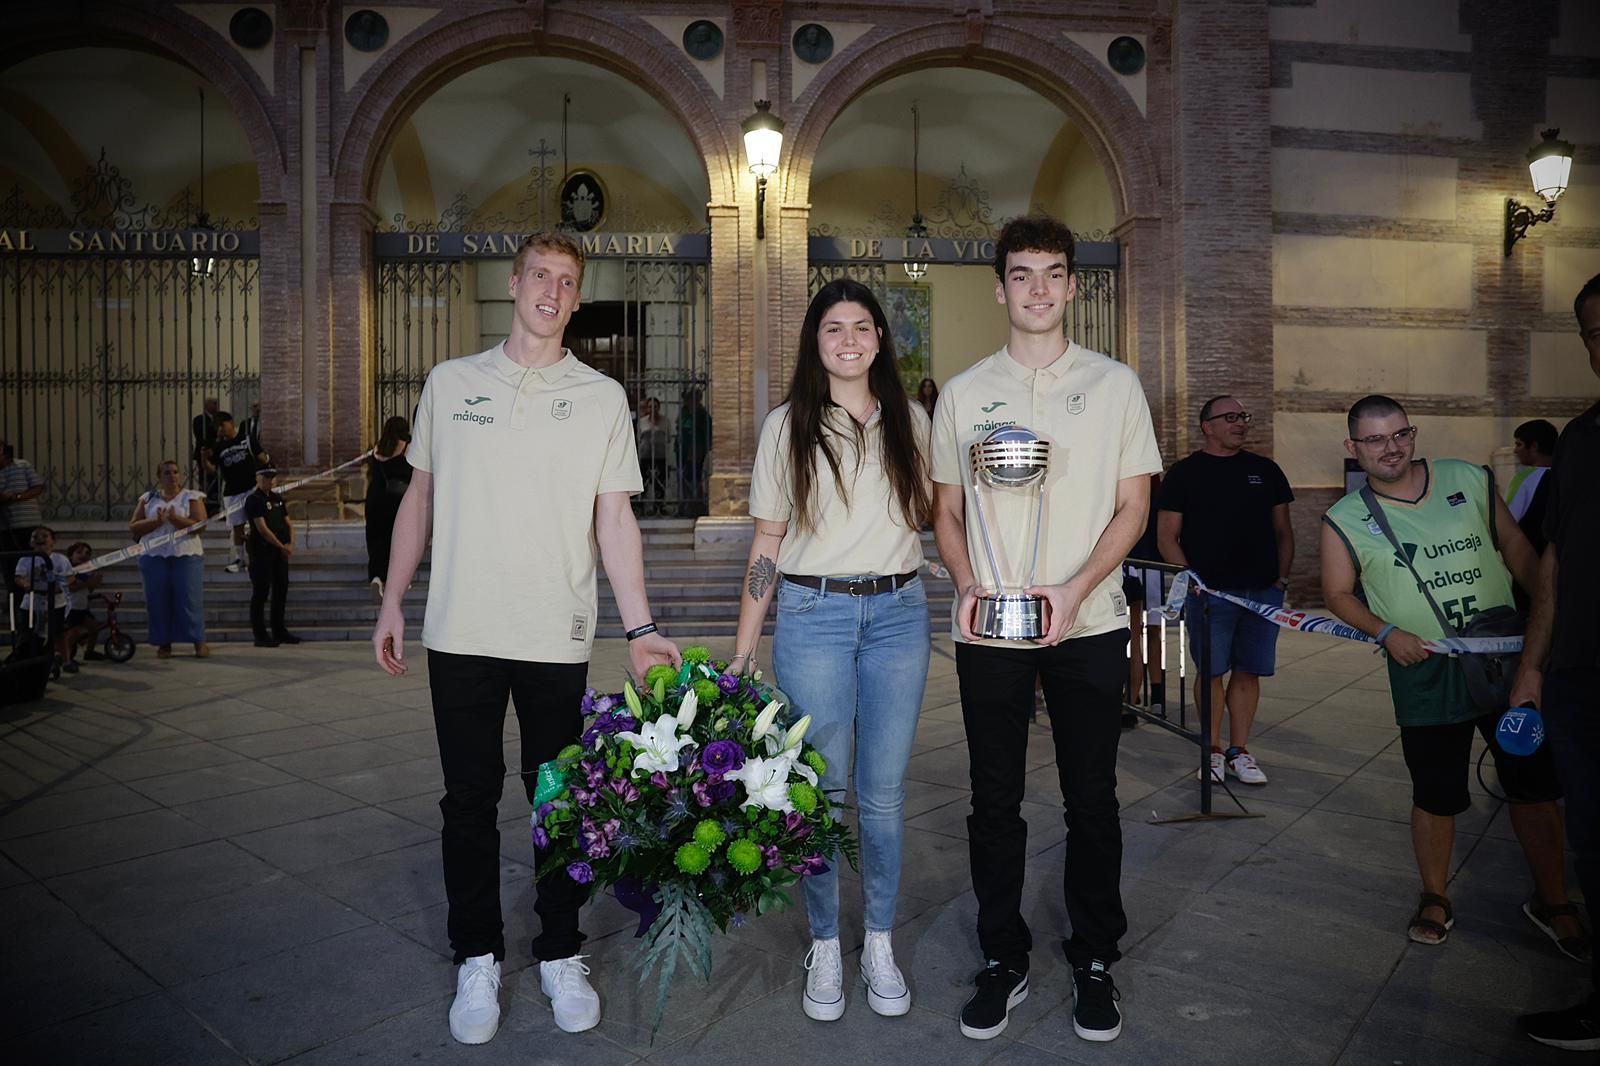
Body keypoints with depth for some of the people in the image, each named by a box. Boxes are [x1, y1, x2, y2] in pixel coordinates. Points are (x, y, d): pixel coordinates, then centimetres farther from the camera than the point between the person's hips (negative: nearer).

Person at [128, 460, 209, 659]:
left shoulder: (192, 497, 5)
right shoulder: (148, 498, 13)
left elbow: (200, 525, -6)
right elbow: (133, 527, 7)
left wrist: (175, 519, -18)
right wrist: (156, 521, -9)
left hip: (186, 555, -3)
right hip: (153, 556, 3)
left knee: (189, 598, -5)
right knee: (158, 600, 1)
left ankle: (199, 641, -1)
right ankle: (164, 643, 8)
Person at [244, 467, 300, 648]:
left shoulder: (277, 499, 15)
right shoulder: (253, 500, -8)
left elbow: (288, 523, 15)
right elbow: (262, 528, -15)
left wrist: (291, 543, -3)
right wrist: (282, 546, -14)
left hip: (280, 552, 7)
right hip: (262, 551, -7)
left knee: (281, 591, 11)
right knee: (261, 593, -3)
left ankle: (279, 631, 20)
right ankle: (261, 635, 1)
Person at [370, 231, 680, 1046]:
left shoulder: (602, 397, 3)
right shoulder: (450, 383, 8)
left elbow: (614, 519, 0)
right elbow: (419, 497, 13)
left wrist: (640, 627, -9)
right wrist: (392, 602, 9)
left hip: (557, 639, -1)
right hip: (460, 633, 1)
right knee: (469, 801, 9)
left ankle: (561, 957, 25)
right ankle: (477, 961, 25)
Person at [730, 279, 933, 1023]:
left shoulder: (910, 420, 8)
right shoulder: (787, 425, 2)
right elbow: (766, 545, 2)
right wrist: (742, 651, -2)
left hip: (898, 613, 2)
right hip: (813, 614, -2)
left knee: (884, 793, 9)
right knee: (821, 790, 6)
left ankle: (880, 945, 26)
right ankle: (824, 948, 23)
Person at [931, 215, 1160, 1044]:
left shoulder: (1114, 384, 6)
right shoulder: (962, 393, 8)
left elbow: (1133, 506, 2)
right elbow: (947, 510, 10)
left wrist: (1075, 588, -13)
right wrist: (968, 587, -8)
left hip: (1087, 625, 0)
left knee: (1091, 799, 8)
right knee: (995, 802, 8)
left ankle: (1094, 962, 25)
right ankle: (1003, 961, 23)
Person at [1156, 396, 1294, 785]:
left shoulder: (1266, 470, 13)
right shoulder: (1184, 473, 2)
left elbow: (1283, 531, 17)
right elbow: (1166, 537, -1)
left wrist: (1282, 577, 5)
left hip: (1263, 591, 3)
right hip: (1210, 592, -3)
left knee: (1248, 670, 6)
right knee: (1211, 670, 1)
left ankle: (1239, 750, 15)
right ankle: (1213, 749, 12)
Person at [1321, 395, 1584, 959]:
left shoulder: (1470, 479, 2)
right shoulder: (1345, 519, -3)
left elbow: (1515, 547, 10)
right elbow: (1339, 592, 1)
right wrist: (1385, 631, -15)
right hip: (1426, 674, -2)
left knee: (1534, 783, 11)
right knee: (1435, 795, 7)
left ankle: (1551, 900, 30)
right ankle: (1434, 900, 27)